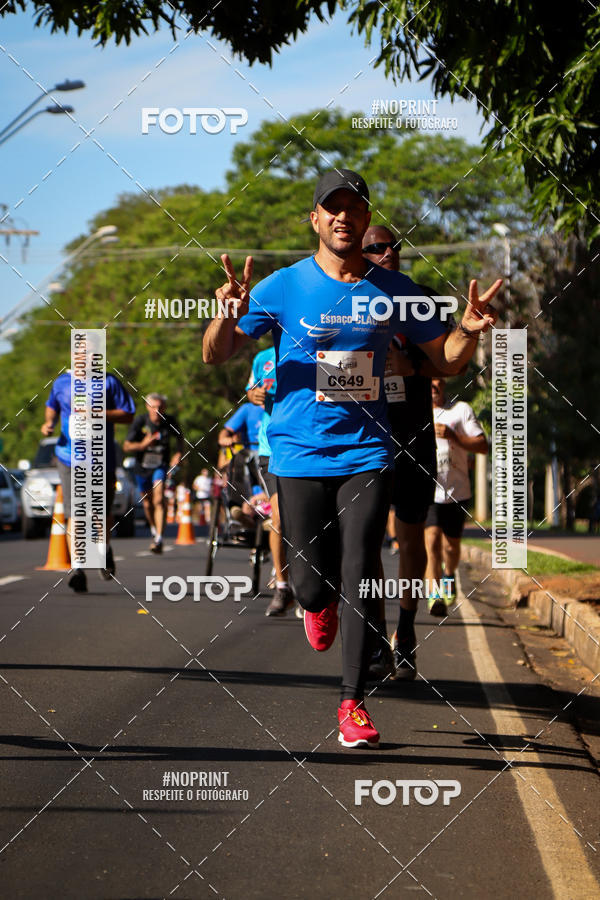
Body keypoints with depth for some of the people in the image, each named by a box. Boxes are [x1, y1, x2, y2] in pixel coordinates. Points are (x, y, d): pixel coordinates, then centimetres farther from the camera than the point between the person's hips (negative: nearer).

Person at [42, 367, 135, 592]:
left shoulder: (109, 382, 0)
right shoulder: (62, 382, 8)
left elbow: (128, 415, -2)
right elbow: (51, 406, 27)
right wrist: (48, 422, 5)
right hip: (69, 457, 0)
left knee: (103, 512, 10)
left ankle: (106, 550, 41)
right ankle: (77, 568, -16)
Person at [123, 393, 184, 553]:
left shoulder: (170, 421, -11)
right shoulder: (140, 421, -16)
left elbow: (179, 436, 12)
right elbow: (126, 446, -15)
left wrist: (179, 453, -3)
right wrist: (142, 445, -34)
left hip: (161, 466, -1)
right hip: (143, 466, 1)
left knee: (159, 500, -21)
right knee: (147, 503, 14)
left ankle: (158, 540, -28)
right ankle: (153, 527, 45)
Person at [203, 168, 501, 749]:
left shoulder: (393, 291, 4)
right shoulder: (283, 288, -1)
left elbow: (444, 358, 14)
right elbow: (215, 356, 0)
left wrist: (469, 330, -9)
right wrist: (228, 315, -22)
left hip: (366, 455, 1)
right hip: (299, 454, -1)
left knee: (360, 579, -7)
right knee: (311, 581, 0)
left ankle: (353, 703, 1)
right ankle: (320, 606, 38)